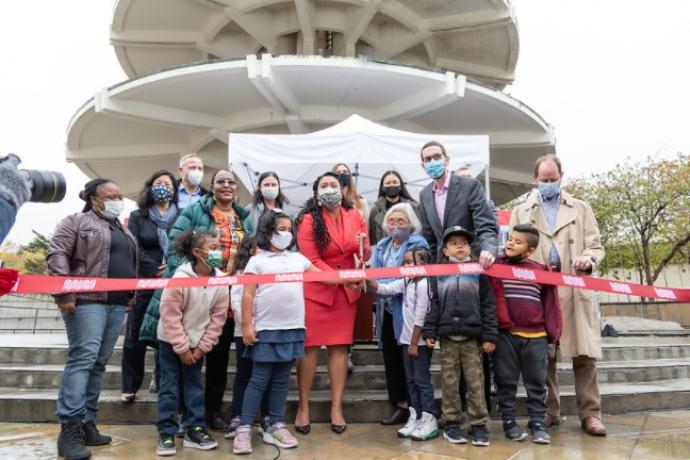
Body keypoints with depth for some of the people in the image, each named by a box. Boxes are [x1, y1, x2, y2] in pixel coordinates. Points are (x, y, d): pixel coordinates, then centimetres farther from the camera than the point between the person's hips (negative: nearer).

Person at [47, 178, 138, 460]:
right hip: (86, 301, -7)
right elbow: (56, 255, -9)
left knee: (99, 363, 7)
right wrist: (63, 293, -16)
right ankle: (70, 429, -9)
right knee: (83, 358, -13)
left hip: (117, 304, 7)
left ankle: (86, 422, 14)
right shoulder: (77, 222, 1)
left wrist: (131, 296, 17)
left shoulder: (123, 230, 23)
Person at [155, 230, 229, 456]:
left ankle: (194, 430, 16)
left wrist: (203, 347, -6)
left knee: (195, 386, 8)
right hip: (171, 341, -4)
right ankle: (166, 432, 11)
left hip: (197, 342, 4)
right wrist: (182, 347, -16)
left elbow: (218, 316, -5)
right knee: (169, 387, 1)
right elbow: (170, 315, -20)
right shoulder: (180, 277, -23)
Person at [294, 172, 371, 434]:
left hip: (346, 291, 3)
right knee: (310, 347, 2)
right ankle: (303, 407, 16)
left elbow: (365, 256, 3)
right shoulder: (309, 220, -8)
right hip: (315, 289, -3)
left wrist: (363, 247, -20)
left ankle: (336, 407, 16)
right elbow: (310, 260, -14)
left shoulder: (355, 217, 2)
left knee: (339, 347, 7)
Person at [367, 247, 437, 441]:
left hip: (420, 341, -8)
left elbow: (420, 317, -18)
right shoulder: (406, 282, 9)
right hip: (407, 339, 8)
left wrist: (414, 343, -17)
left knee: (422, 380, -2)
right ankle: (414, 418, 21)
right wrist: (366, 278, -9)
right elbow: (383, 289, 6)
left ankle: (430, 422, 8)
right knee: (411, 380, 12)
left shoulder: (424, 285, -16)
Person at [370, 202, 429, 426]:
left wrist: (384, 286, -22)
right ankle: (400, 405, 25)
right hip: (386, 309, 7)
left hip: (406, 309, -7)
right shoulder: (382, 246, 14)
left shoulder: (418, 244, -7)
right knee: (391, 358, 12)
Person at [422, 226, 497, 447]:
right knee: (449, 382, 7)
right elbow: (433, 305, 6)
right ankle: (451, 424, 18)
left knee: (475, 382, 3)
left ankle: (478, 425, 13)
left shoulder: (478, 273, 3)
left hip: (472, 337, -1)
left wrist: (489, 336, -4)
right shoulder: (439, 274, 7)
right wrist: (429, 332, 0)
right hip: (447, 337, 1)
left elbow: (488, 306, 1)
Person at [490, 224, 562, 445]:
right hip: (506, 335, -1)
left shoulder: (540, 271, 5)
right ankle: (509, 421, 19)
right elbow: (494, 296, -2)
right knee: (506, 381, 8)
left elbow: (551, 302, 7)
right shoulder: (497, 266, 3)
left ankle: (537, 423, 20)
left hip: (536, 336, 1)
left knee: (537, 383, 9)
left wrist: (553, 331, 3)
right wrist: (503, 322, -10)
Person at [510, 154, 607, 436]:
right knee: (543, 356, 3)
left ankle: (590, 414, 9)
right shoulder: (521, 212, 15)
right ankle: (549, 413, 14)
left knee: (584, 355, -2)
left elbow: (597, 246, 10)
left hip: (576, 291, 0)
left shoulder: (581, 209, 16)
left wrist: (589, 259, -13)